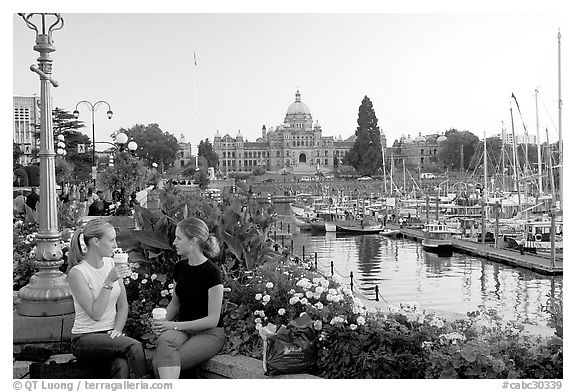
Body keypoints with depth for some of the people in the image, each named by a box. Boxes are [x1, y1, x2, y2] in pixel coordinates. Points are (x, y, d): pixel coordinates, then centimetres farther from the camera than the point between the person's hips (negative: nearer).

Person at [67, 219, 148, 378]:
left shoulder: (111, 263, 6)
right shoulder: (77, 273, -12)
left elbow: (123, 305, 10)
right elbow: (95, 314, -18)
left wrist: (117, 330, -7)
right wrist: (109, 281, -24)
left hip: (111, 334, 4)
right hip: (86, 338, -4)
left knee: (122, 366, -29)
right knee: (134, 346, -28)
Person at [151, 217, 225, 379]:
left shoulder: (211, 273, -14)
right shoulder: (180, 267, 7)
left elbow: (212, 320, -14)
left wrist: (175, 325, -16)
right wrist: (163, 321, 0)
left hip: (209, 333, -5)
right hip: (183, 328, 5)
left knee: (158, 364, -27)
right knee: (164, 340, -33)